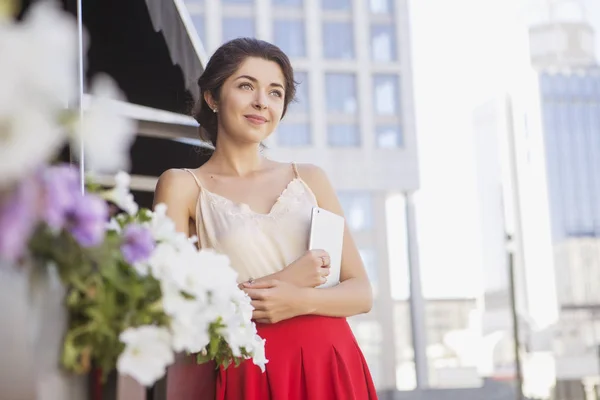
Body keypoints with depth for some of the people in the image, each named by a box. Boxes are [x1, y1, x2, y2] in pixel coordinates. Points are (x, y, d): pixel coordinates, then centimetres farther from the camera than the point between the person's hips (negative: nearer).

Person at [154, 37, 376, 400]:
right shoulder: (183, 185, 1)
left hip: (328, 368, 3)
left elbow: (362, 292, 5)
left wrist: (301, 300, -14)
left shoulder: (310, 179, 8)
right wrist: (281, 280, -12)